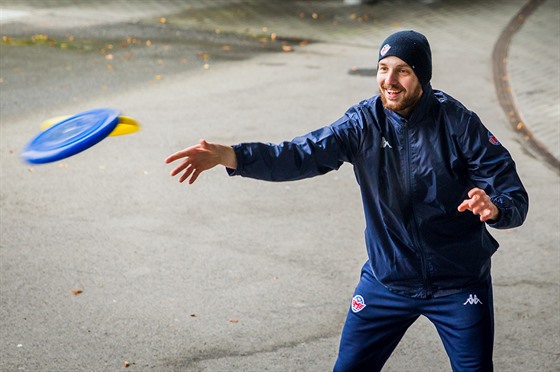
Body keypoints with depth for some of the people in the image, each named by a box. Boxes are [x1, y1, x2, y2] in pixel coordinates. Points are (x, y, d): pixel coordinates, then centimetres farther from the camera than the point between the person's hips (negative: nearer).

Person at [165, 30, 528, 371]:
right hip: (387, 281, 2)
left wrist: (494, 208, -41)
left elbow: (515, 196, -15)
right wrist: (228, 155, -33)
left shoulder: (458, 123, -16)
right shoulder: (363, 123, -9)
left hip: (458, 284, -2)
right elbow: (303, 155, -19)